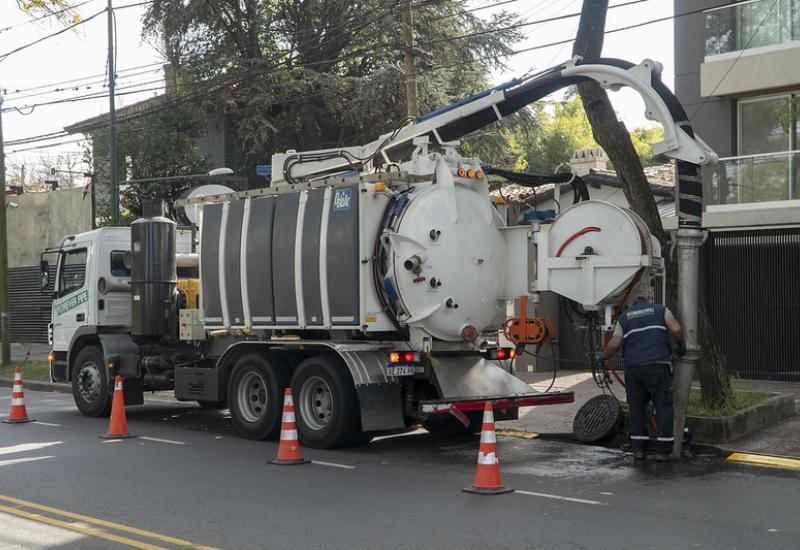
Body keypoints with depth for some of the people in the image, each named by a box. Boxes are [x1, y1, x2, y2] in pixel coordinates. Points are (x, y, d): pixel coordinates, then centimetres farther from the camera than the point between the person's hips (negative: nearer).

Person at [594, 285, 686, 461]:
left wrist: (602, 356, 21)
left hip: (633, 367, 2)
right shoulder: (660, 310, 12)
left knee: (636, 407, 10)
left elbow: (614, 344, 4)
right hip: (658, 365, -2)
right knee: (663, 406, 2)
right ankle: (663, 450, 0)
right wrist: (681, 345, 13)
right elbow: (676, 329, -4)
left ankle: (638, 448, 8)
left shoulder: (624, 317, 15)